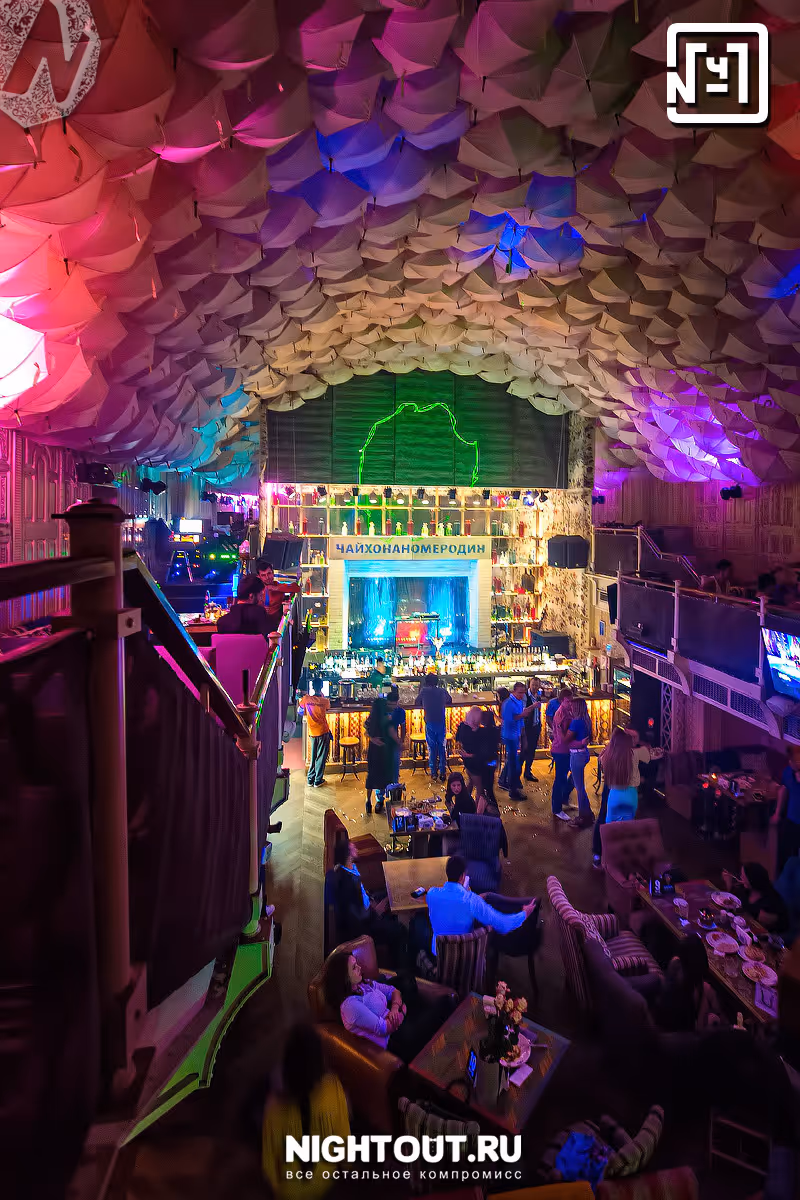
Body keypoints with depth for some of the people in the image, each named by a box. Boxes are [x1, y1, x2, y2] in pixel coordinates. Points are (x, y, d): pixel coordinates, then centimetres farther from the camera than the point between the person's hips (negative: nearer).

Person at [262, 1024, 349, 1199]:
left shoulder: (276, 1107, -35)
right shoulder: (334, 1088, -31)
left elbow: (269, 1156, -20)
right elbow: (343, 1132, -15)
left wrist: (274, 1185, 3)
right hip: (324, 1180, 1)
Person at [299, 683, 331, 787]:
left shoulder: (306, 699, -10)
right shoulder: (324, 701, -12)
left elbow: (300, 710, 7)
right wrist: (322, 695, 16)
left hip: (312, 733, 3)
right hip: (323, 732, -2)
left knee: (313, 756, 17)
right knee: (321, 757, 8)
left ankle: (311, 780, 21)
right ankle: (318, 781, 11)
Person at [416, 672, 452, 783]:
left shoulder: (424, 691, -5)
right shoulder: (442, 691, -1)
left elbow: (418, 702, 9)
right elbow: (450, 701, 16)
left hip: (430, 723, -1)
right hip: (441, 723, 1)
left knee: (431, 748, 9)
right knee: (442, 747, 9)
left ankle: (433, 773, 12)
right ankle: (443, 773, 10)